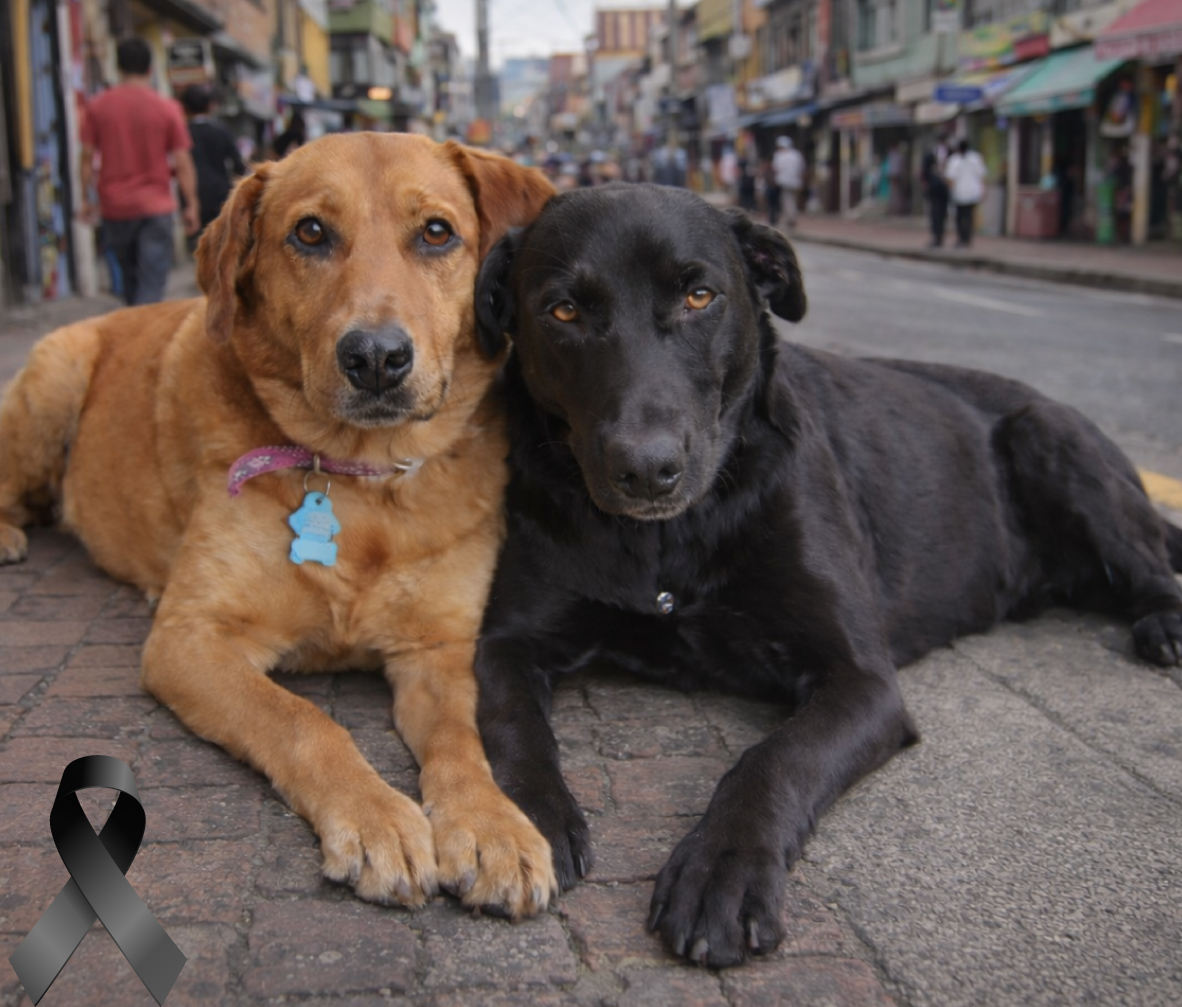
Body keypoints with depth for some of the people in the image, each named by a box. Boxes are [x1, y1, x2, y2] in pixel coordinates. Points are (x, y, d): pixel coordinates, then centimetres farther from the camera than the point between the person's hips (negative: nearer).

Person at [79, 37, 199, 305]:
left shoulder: (98, 107, 0)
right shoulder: (167, 109, -6)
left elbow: (88, 158, 1)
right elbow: (183, 164, -6)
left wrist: (86, 199, 12)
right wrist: (191, 205, 2)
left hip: (114, 206, 3)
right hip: (155, 205, -3)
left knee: (130, 278, 19)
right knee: (152, 284, -4)